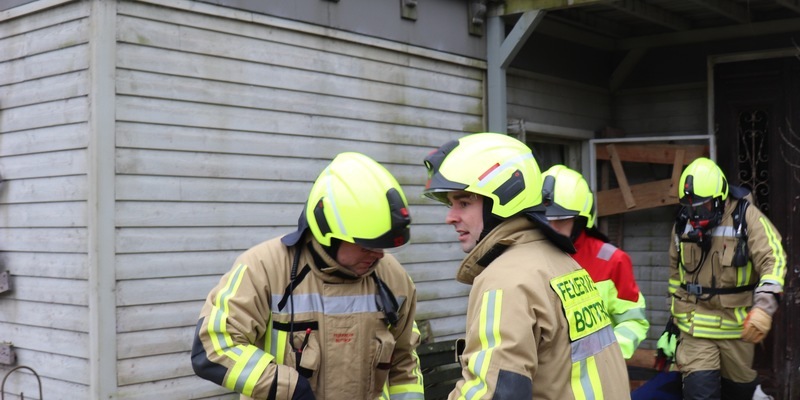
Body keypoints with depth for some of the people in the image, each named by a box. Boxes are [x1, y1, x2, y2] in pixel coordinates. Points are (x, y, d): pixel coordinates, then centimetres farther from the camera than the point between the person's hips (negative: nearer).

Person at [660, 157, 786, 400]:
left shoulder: (747, 217, -11)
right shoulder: (683, 223, 3)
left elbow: (773, 260, -20)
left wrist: (764, 306, -35)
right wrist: (675, 309, 21)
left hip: (737, 323, -1)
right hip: (695, 322, 2)